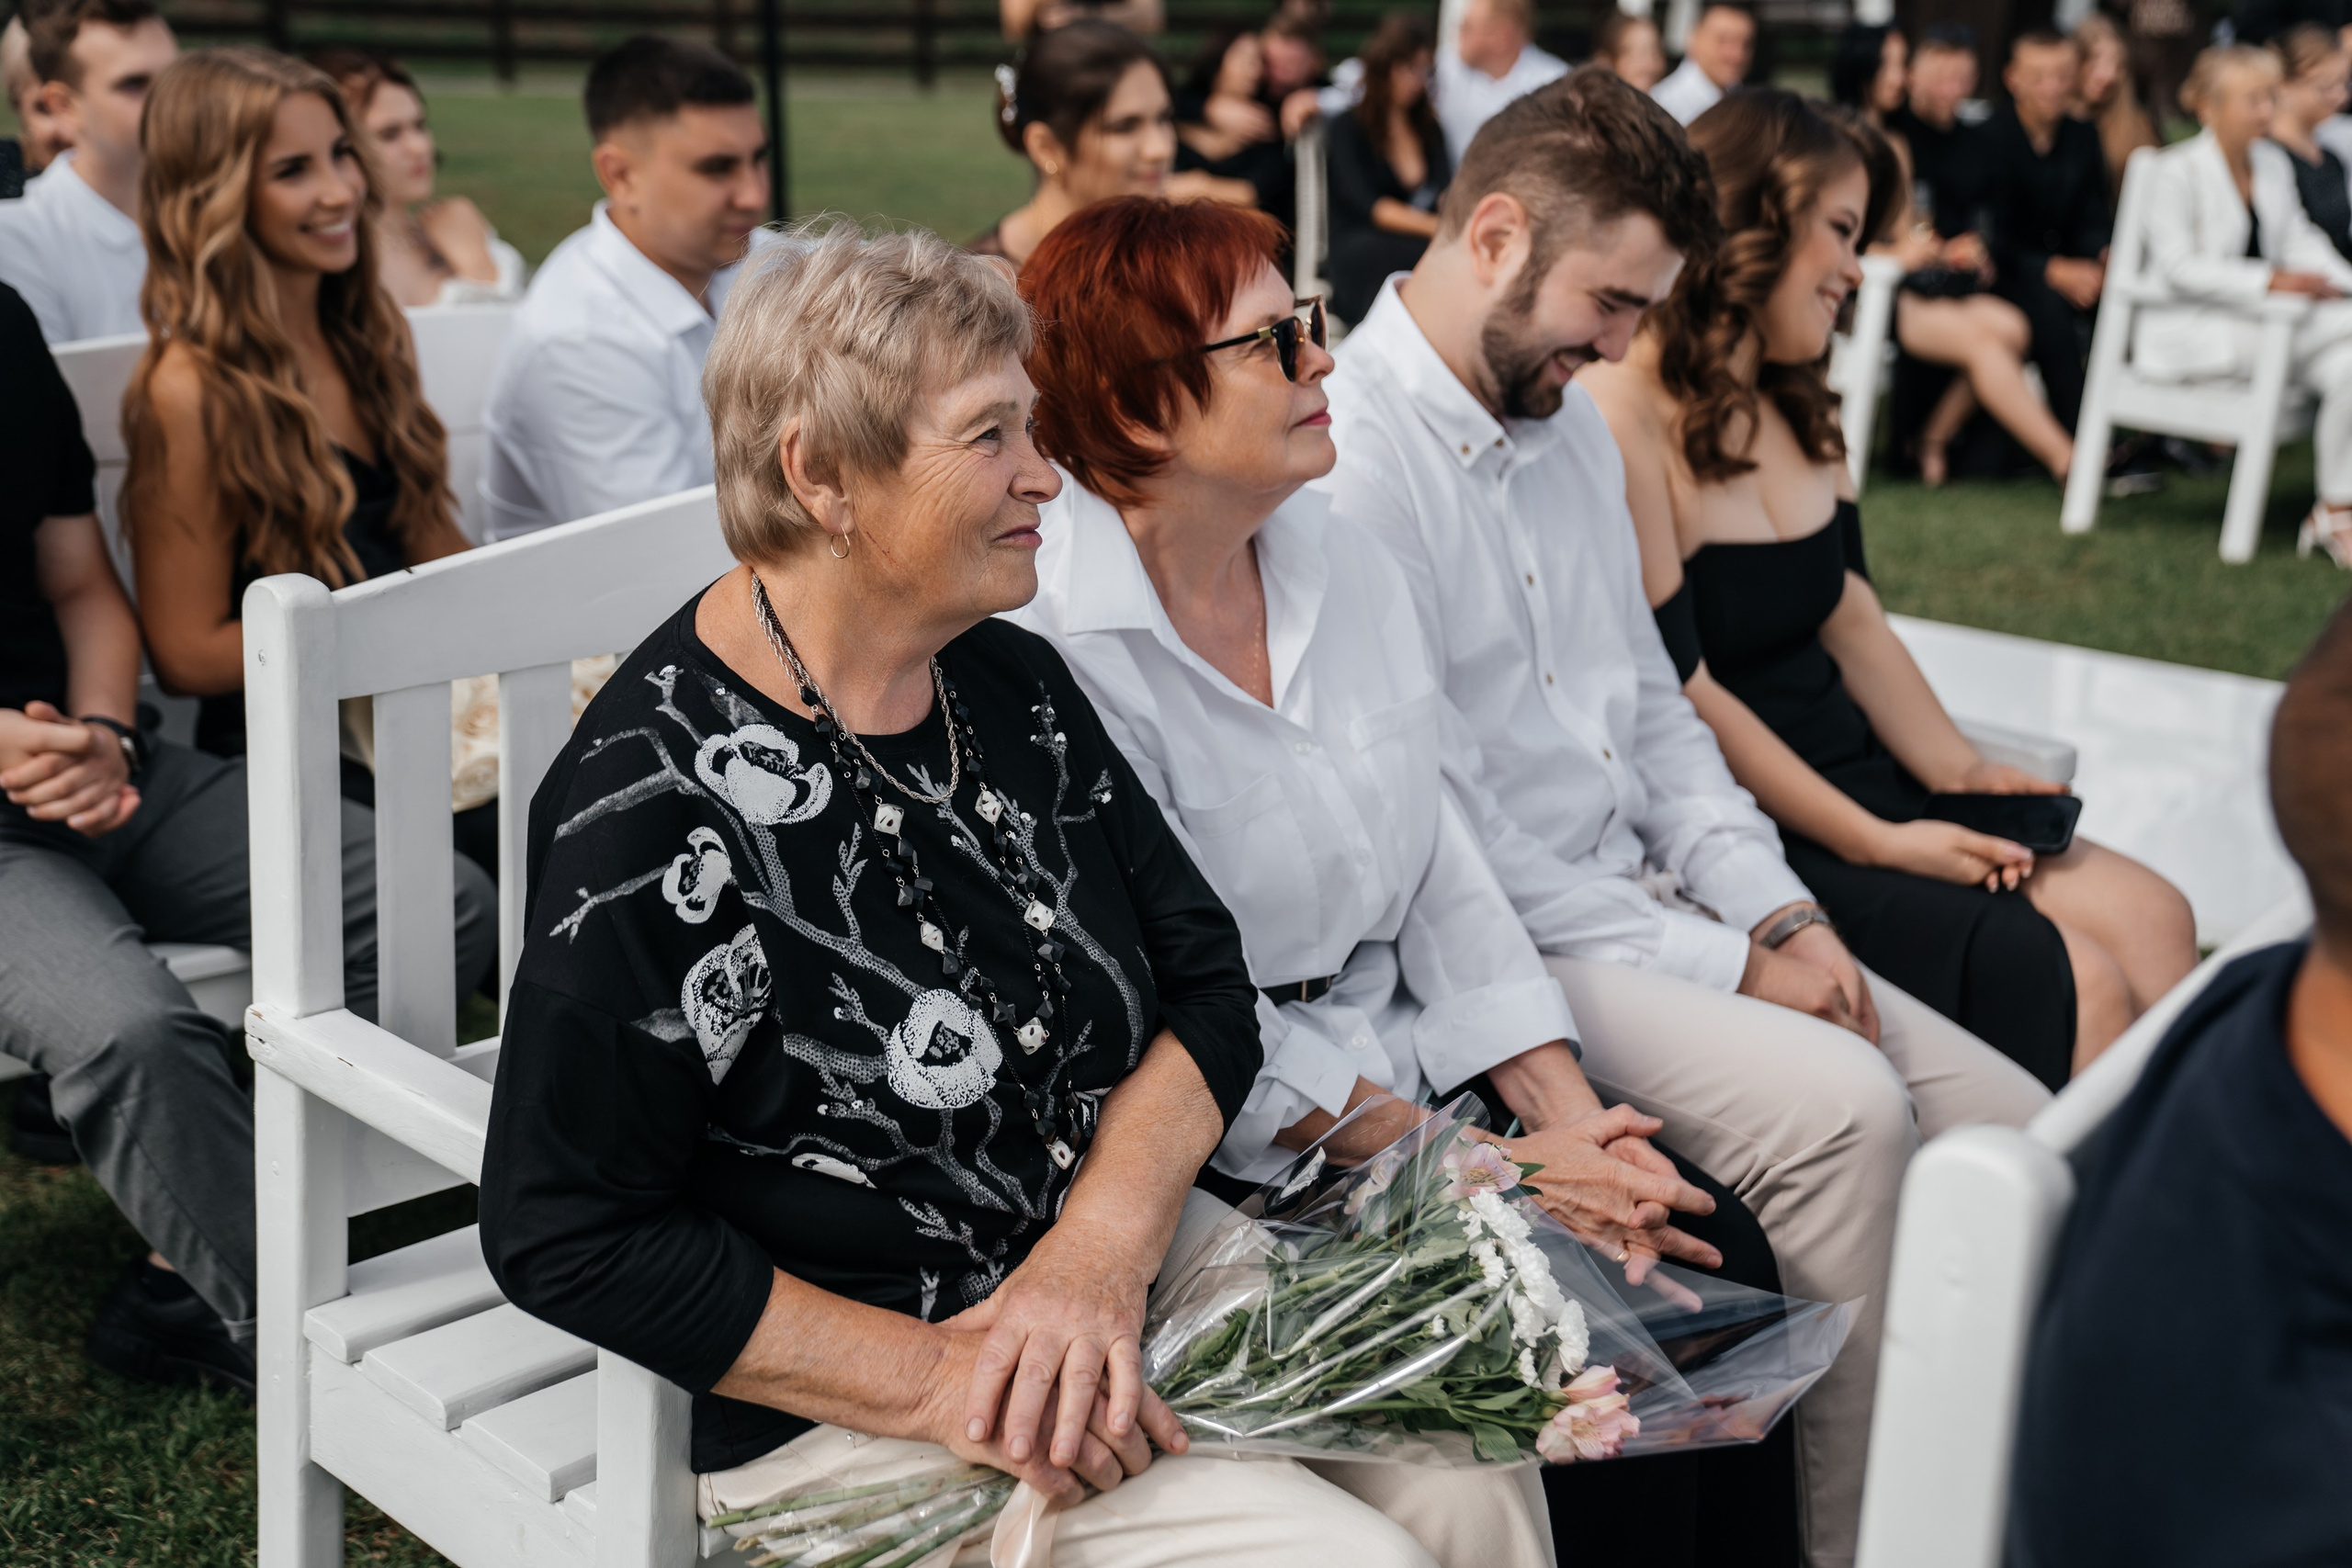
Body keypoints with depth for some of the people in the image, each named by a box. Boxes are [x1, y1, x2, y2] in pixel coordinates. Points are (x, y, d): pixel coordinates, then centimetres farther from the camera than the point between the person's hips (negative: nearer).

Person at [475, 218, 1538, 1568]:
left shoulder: (1015, 684, 5)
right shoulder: (660, 796, -18)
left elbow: (1207, 986, 5)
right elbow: (571, 1241, -17)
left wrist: (1099, 1249, -13)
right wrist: (940, 1380, -20)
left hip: (1123, 1272, 7)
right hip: (844, 1399, -6)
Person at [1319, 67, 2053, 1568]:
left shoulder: (1575, 429, 13)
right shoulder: (1349, 459, -16)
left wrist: (1780, 909, 3)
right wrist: (1723, 968, -14)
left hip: (1656, 901, 9)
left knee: (2016, 1130, -3)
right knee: (1843, 1106, -27)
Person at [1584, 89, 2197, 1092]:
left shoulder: (1796, 413, 15)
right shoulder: (1623, 420, -15)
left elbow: (1851, 619, 16)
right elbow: (1678, 692, -17)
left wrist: (1962, 773, 0)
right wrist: (1879, 845, -15)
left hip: (1855, 777, 9)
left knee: (2149, 918, -8)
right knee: (2077, 985, -18)